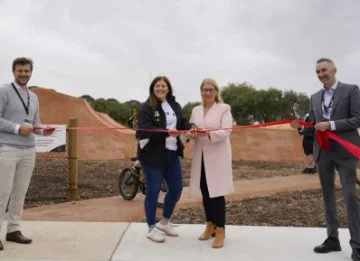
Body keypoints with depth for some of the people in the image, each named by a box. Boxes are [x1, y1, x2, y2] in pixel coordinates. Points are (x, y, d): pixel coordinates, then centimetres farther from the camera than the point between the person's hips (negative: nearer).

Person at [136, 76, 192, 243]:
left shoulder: (175, 106, 12)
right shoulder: (147, 107, -9)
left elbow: (182, 123, 11)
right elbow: (145, 130, -21)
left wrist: (191, 128, -11)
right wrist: (166, 132, -31)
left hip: (172, 153, 7)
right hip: (152, 155, -7)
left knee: (176, 188, 13)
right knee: (153, 190, 3)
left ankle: (164, 222, 34)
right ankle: (152, 229, 20)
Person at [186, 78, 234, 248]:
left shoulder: (224, 109, -2)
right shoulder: (195, 110, 14)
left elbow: (226, 132, -13)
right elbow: (190, 128, 13)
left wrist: (208, 134, -29)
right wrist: (190, 133, -12)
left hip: (217, 156, -5)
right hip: (200, 156, 5)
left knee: (217, 192, -5)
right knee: (205, 192, 10)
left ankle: (220, 231, 5)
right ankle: (210, 225, 25)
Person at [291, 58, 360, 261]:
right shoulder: (315, 97, 13)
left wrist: (331, 125, -18)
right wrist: (301, 126, -7)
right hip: (323, 152, 6)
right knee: (328, 196, 11)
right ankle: (333, 239, 23)